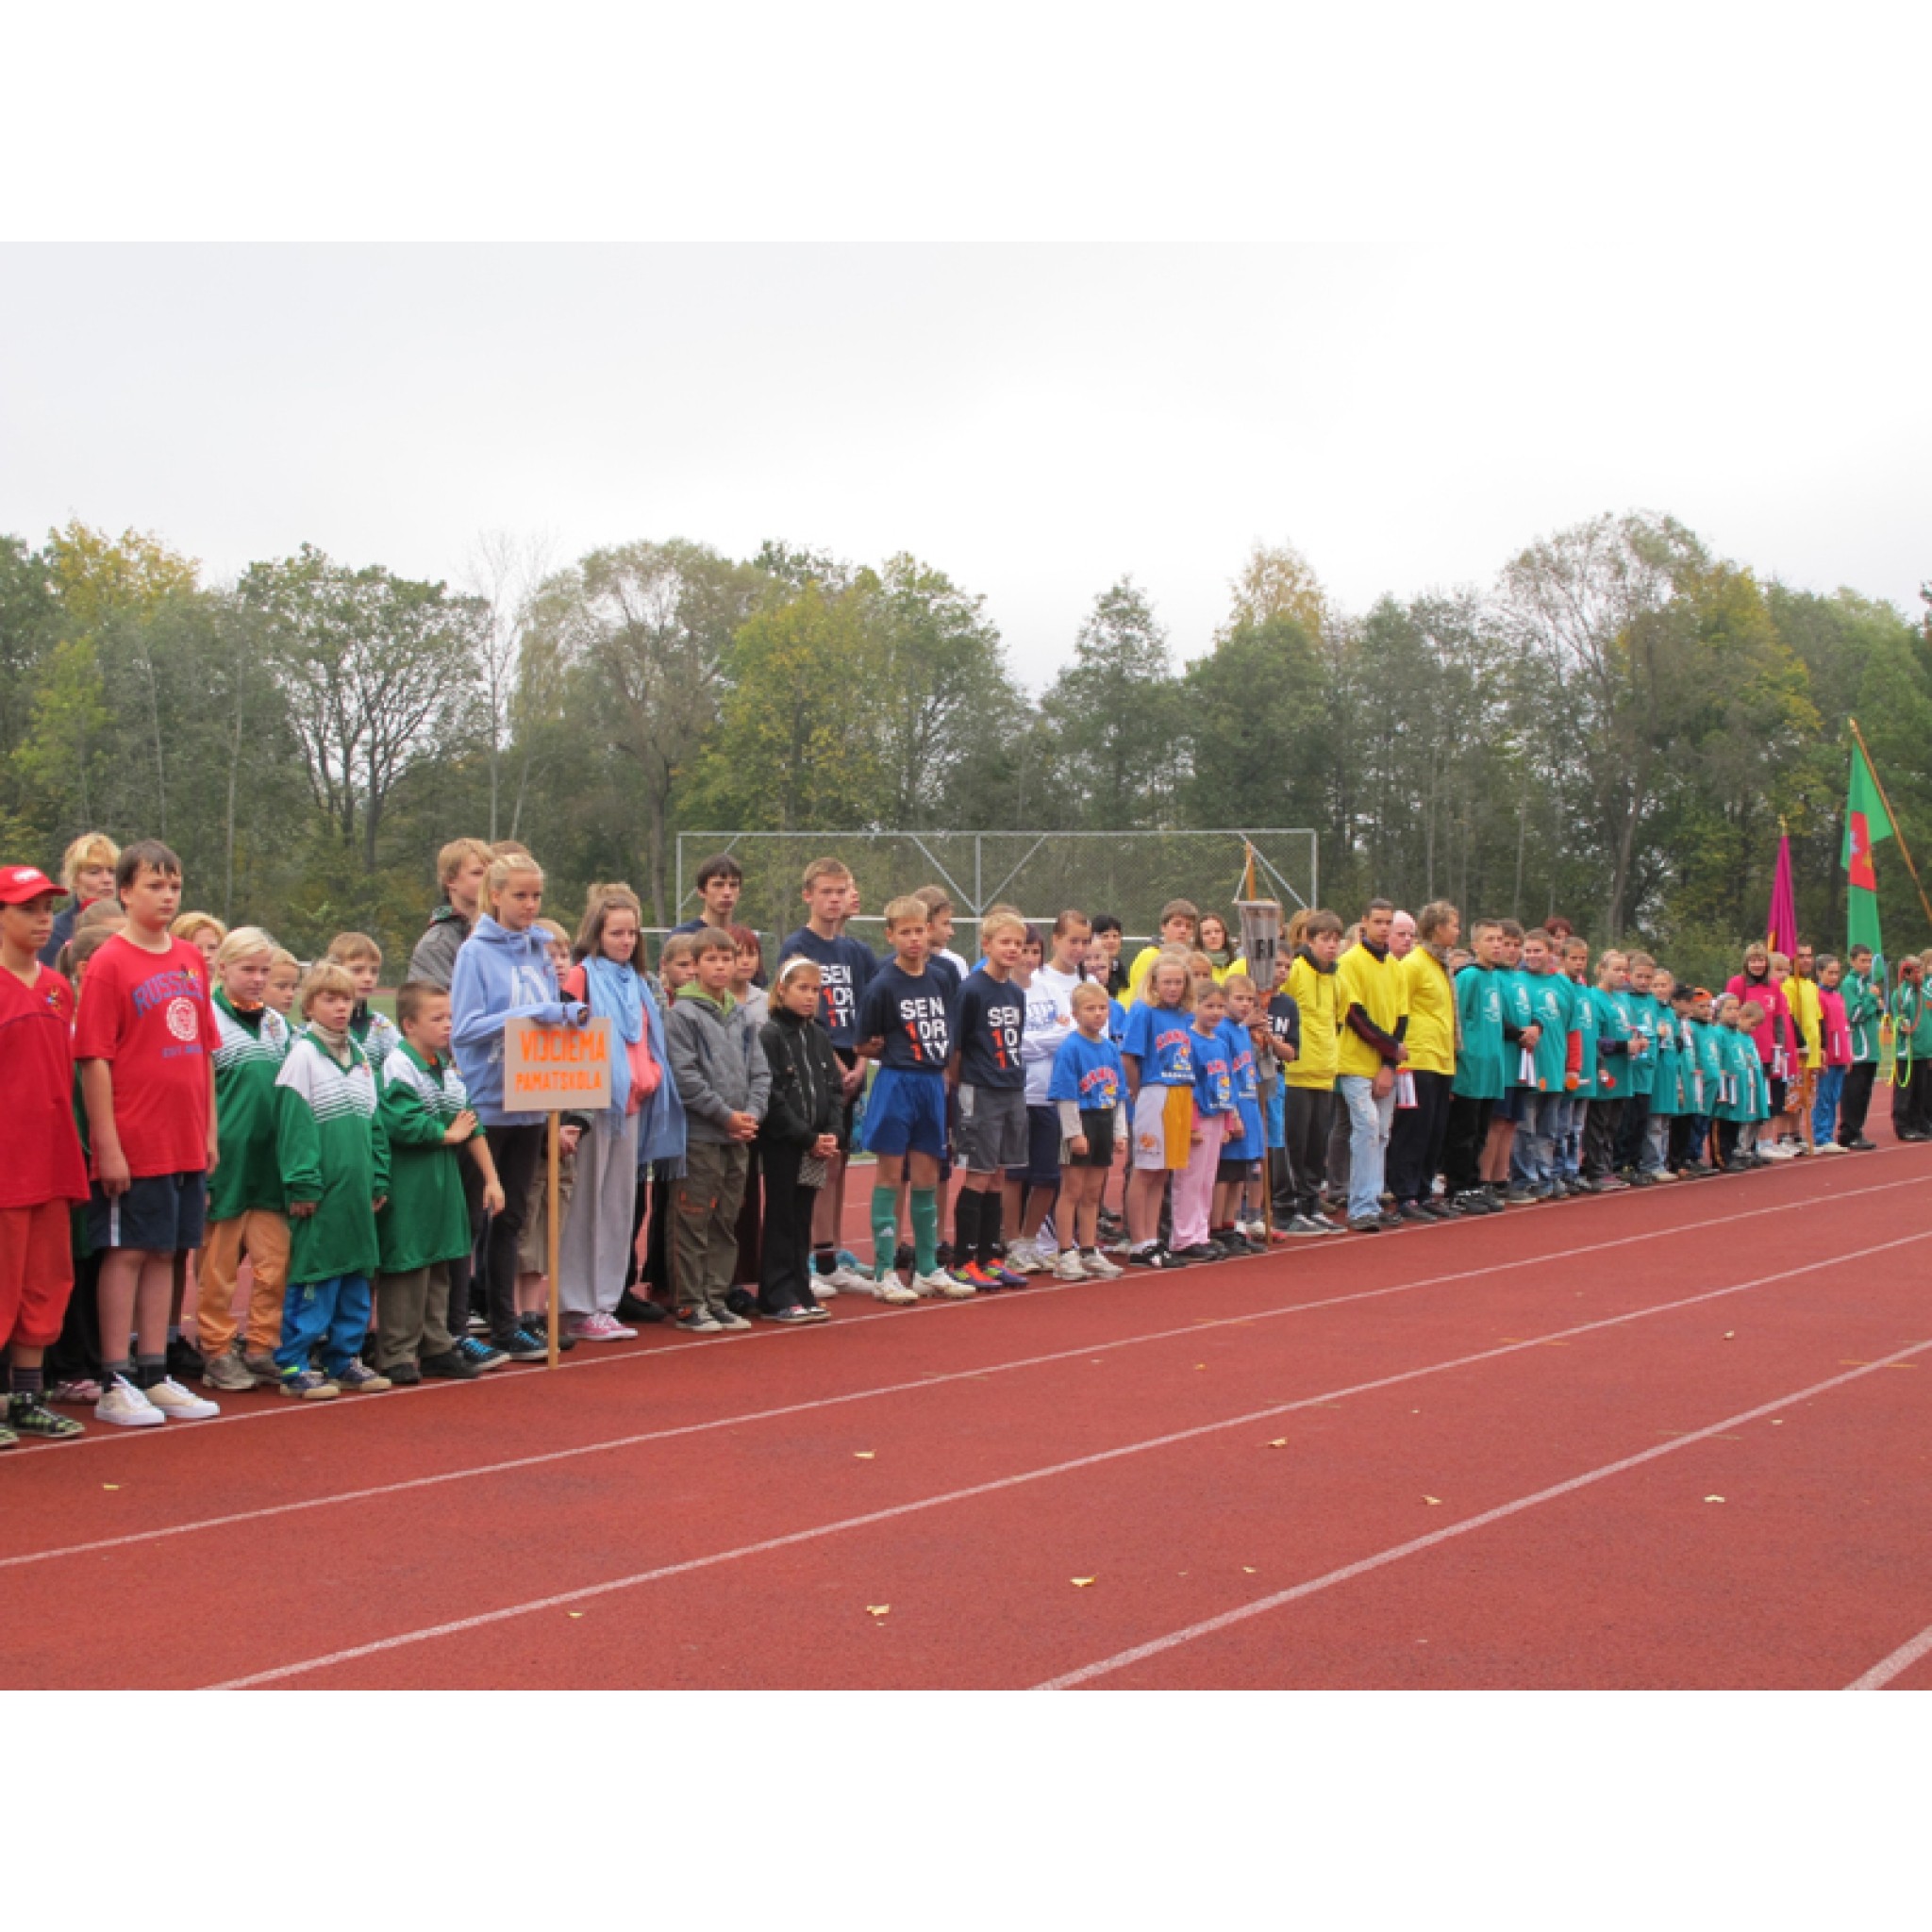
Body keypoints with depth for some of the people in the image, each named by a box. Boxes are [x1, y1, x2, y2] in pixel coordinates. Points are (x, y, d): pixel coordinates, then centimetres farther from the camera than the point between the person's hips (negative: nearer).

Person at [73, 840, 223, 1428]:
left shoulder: (191, 959, 10)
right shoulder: (110, 962, -8)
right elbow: (94, 1060, -11)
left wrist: (210, 1132, 12)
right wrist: (107, 1145, -15)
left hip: (187, 1143, 6)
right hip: (134, 1144, -6)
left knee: (165, 1253, 11)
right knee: (127, 1252, 1)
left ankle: (155, 1375, 19)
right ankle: (116, 1384, 9)